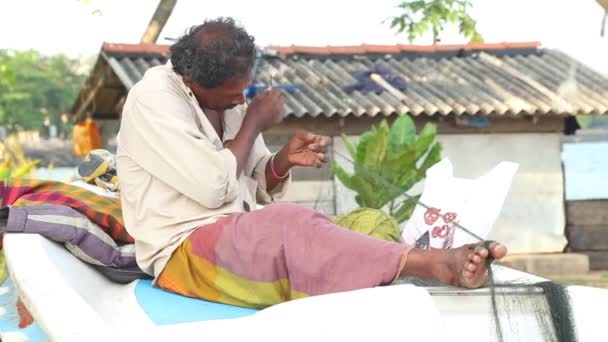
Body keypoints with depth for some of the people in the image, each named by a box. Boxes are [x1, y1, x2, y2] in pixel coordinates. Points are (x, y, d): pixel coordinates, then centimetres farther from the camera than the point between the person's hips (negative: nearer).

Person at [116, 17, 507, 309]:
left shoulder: (227, 99, 10)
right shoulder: (152, 100, -13)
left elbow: (254, 187, 14)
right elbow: (213, 187, -22)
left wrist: (283, 161, -9)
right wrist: (254, 124, -9)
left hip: (239, 239, 8)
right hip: (184, 252, -8)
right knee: (291, 225, -36)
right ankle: (432, 264, -40)